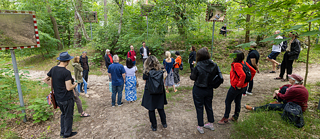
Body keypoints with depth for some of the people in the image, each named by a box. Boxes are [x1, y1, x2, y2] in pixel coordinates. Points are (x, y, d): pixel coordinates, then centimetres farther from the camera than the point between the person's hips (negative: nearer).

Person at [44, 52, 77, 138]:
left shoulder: (53, 69, -1)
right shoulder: (66, 72, -23)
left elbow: (46, 79, 11)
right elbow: (69, 88, -23)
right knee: (68, 116, 10)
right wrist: (75, 85, -5)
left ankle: (62, 131, 36)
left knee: (63, 114, 24)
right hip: (67, 98, -7)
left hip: (58, 98, 7)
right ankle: (67, 133, 25)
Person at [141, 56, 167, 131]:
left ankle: (154, 126, 21)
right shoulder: (160, 70, -7)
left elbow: (145, 81, -4)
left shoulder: (146, 71, -13)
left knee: (151, 109, 10)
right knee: (160, 108, 18)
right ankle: (164, 123, 31)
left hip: (149, 92, -3)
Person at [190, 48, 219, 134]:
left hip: (198, 90, -4)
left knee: (199, 108, 11)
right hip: (209, 89, 5)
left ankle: (200, 127, 24)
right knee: (209, 106, 22)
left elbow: (192, 77, -12)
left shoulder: (198, 66, -22)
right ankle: (211, 124, 39)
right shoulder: (214, 65, -9)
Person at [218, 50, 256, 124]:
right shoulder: (244, 63, 2)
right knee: (238, 101, 20)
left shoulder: (236, 65, -24)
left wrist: (239, 84, -24)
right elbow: (253, 71, 8)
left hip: (236, 87, -9)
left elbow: (243, 75, -36)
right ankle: (235, 117, 34)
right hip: (243, 87, 9)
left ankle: (225, 118, 16)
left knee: (228, 102, 6)